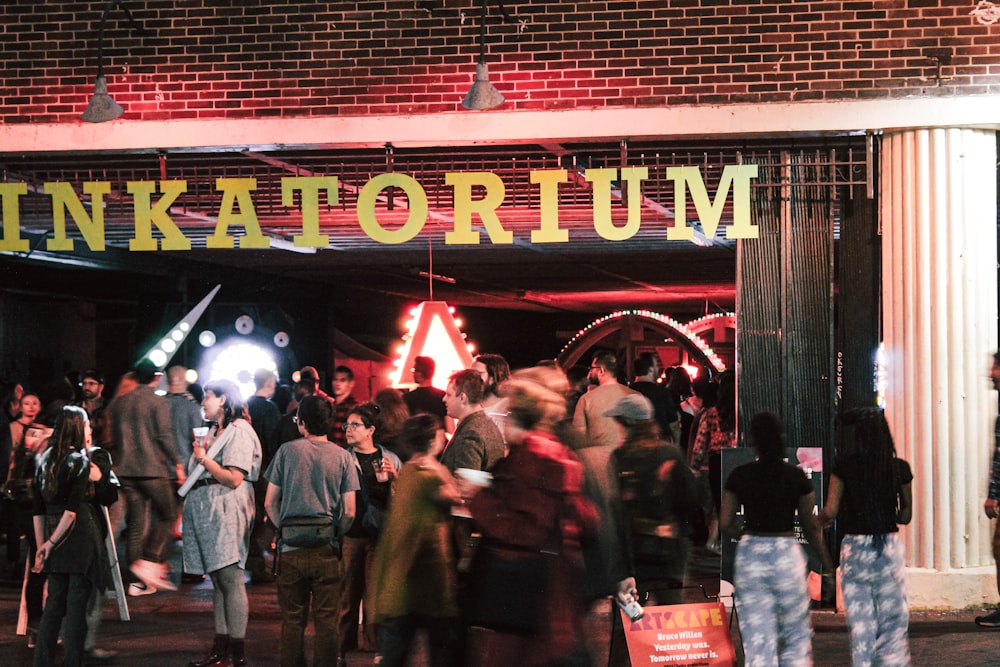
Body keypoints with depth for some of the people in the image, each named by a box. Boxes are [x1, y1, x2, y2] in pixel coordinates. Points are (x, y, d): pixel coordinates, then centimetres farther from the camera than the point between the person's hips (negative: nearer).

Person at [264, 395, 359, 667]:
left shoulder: (287, 450, -1)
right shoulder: (342, 457, -1)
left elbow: (270, 503, 1)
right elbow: (349, 512, -3)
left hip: (291, 549, 0)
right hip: (327, 549, 0)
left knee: (292, 619, 9)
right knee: (326, 620, 5)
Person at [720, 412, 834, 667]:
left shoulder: (739, 476, -2)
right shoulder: (797, 476, -4)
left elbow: (726, 524, -1)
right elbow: (811, 526, 0)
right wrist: (827, 565, 11)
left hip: (750, 554, 1)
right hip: (787, 553, -1)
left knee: (757, 640, 3)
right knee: (796, 636, 14)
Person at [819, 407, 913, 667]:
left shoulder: (843, 466, -5)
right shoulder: (899, 468, 0)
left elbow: (830, 511, -7)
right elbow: (906, 516, 6)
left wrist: (817, 521, 13)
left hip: (854, 546, -1)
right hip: (889, 545, 1)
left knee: (860, 621, 6)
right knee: (893, 619, 9)